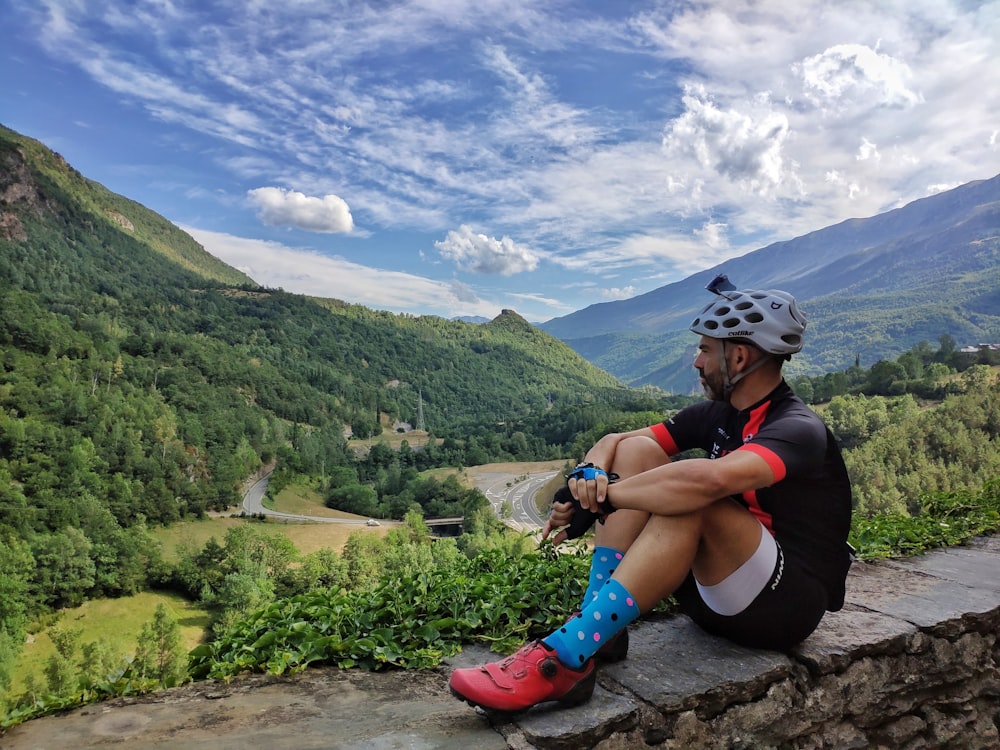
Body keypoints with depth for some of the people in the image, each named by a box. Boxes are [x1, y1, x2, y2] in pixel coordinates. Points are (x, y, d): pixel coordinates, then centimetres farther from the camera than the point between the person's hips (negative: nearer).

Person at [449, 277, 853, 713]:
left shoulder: (797, 429, -19)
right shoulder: (717, 414, 4)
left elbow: (711, 478, -41)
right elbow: (614, 441, 2)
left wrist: (602, 497, -32)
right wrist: (590, 474, -21)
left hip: (787, 603, -7)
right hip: (714, 591, 7)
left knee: (691, 502, -35)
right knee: (636, 451, -7)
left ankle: (563, 657, -36)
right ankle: (598, 629, -16)